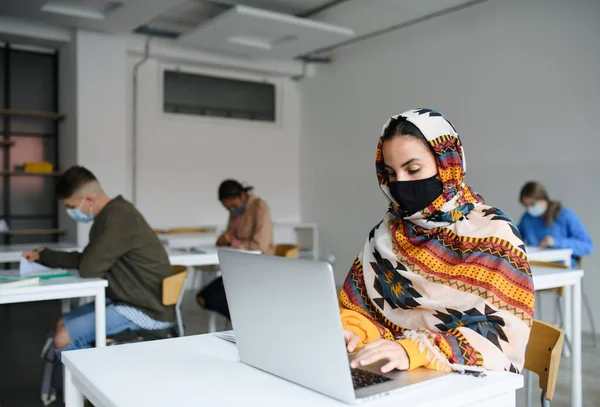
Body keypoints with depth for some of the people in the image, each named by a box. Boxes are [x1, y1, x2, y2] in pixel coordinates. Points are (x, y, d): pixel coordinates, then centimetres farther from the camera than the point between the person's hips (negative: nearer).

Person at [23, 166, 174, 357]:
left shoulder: (118, 218, -22)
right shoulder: (110, 215, 11)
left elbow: (88, 268, -22)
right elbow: (85, 260, 20)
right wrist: (43, 256, 15)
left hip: (146, 310, -11)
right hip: (129, 301, 11)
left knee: (63, 338, -16)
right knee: (61, 325, 15)